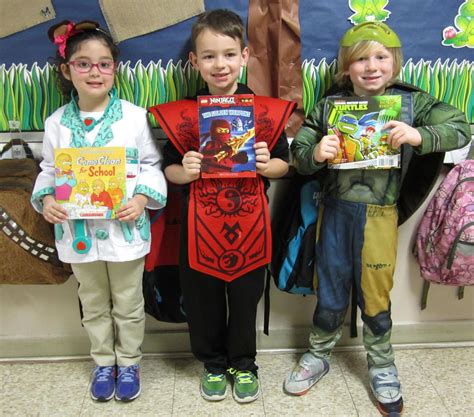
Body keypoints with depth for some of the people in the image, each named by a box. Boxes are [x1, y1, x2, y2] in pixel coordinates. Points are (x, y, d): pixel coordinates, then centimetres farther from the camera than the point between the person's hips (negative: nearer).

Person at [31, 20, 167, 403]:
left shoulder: (135, 117, -8)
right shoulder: (56, 123, -1)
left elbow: (153, 165, -3)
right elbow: (49, 170, 7)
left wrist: (142, 198, -18)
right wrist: (46, 198, -11)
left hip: (125, 228, -2)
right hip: (78, 229, 3)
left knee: (128, 303, 14)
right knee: (93, 303, 20)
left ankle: (129, 363, 36)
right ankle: (103, 362, 40)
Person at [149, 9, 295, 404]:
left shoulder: (265, 109, -2)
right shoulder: (182, 113, -2)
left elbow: (284, 164, 4)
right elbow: (169, 168, 5)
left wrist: (266, 164, -17)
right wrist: (184, 172, -17)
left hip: (249, 222, 0)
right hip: (200, 224, 1)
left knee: (245, 298, 13)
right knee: (202, 299, 13)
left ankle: (244, 364, 38)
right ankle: (213, 363, 38)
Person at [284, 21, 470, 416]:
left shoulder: (412, 102, -2)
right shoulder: (328, 107, -1)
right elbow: (298, 154, 0)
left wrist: (418, 136, -21)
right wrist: (315, 154, -22)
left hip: (379, 216, -1)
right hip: (335, 212, 1)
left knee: (375, 296, 12)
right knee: (330, 294, 14)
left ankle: (382, 368, 36)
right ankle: (318, 355, 39)